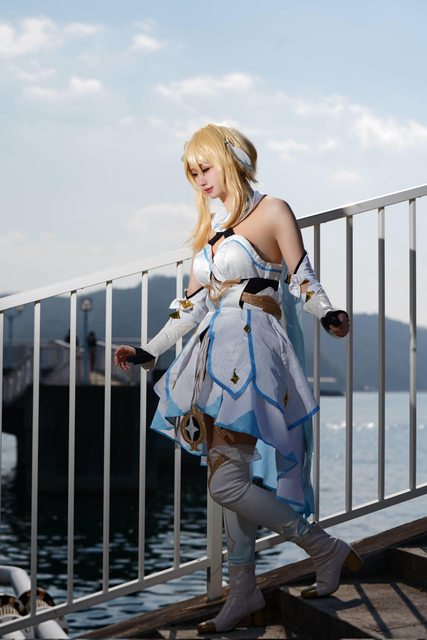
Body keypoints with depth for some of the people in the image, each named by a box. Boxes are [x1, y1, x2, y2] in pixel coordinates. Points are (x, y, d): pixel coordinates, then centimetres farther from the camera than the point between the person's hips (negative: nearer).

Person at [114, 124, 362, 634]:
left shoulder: (272, 211, 0)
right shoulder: (209, 227, 19)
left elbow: (304, 283, -3)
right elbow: (193, 305, 22)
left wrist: (328, 316, -23)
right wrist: (148, 352, 20)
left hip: (254, 357, -7)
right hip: (217, 359, 7)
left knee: (227, 483, -16)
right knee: (233, 478, 6)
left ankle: (326, 550, -2)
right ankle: (243, 593, 13)